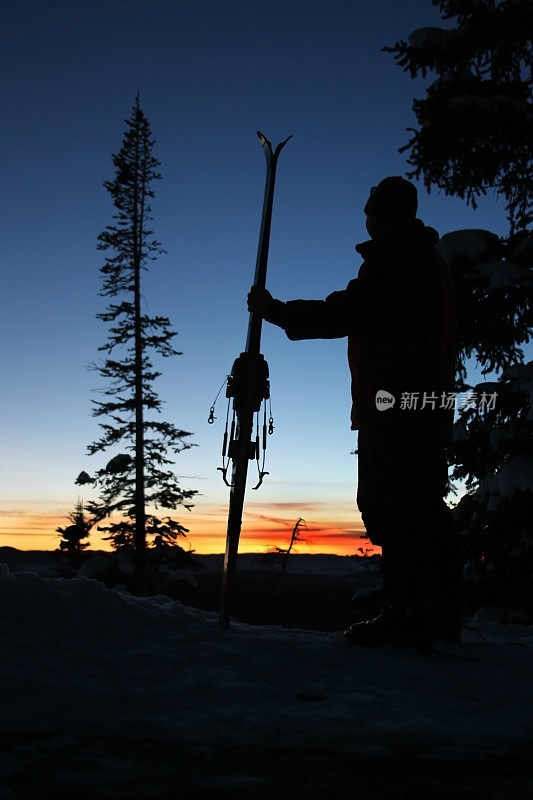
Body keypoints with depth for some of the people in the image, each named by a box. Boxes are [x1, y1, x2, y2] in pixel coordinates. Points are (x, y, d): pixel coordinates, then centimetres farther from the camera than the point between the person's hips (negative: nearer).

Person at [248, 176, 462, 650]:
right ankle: (441, 614, 12)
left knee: (392, 508, -11)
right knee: (426, 507, 9)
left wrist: (274, 310, -4)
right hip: (432, 404, 10)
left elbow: (343, 314, -13)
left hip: (393, 407, -10)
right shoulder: (433, 263, 26)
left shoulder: (394, 260, -5)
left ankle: (408, 611, -12)